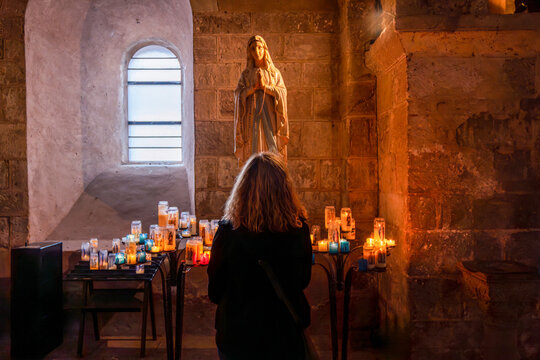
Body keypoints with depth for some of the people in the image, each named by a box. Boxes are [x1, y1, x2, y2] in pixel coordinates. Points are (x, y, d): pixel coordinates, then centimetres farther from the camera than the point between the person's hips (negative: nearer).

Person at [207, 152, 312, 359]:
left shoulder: (228, 230, -20)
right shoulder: (299, 229, -15)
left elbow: (214, 290, -8)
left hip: (237, 331, -1)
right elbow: (304, 281, 1)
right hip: (287, 331, 2)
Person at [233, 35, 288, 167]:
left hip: (270, 116, 0)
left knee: (271, 147, -9)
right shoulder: (246, 74, 12)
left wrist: (265, 86, -10)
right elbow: (238, 94, 0)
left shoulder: (274, 73, 13)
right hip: (252, 115, 0)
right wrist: (254, 87, -12)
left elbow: (282, 92, 0)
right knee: (254, 148, -7)